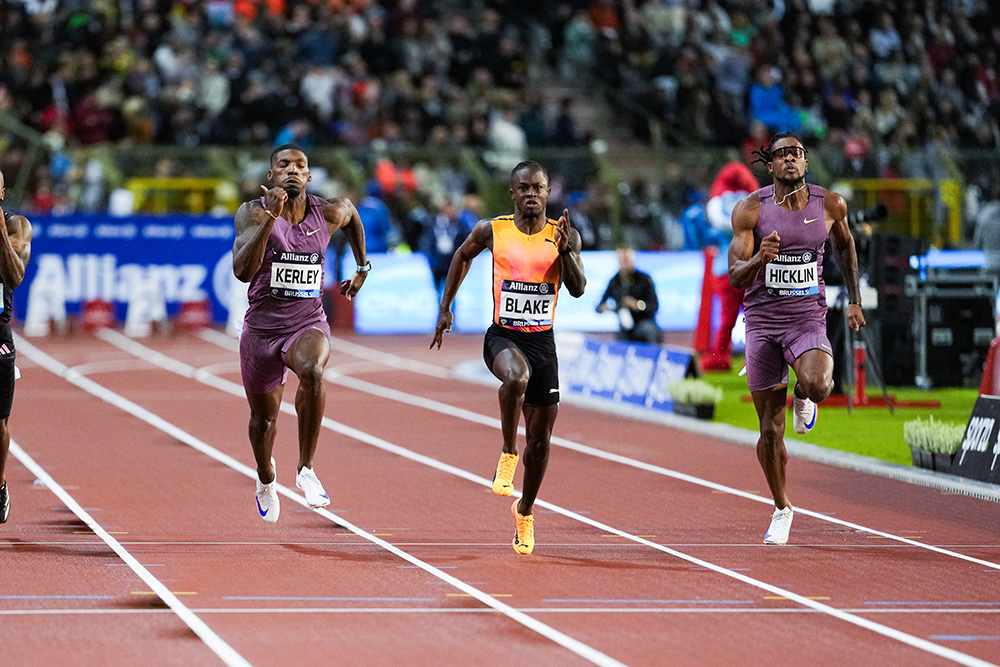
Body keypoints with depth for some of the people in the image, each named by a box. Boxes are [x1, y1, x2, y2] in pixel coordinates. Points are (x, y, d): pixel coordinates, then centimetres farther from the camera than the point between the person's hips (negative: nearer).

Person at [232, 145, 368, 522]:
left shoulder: (329, 213, -4)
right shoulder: (253, 213, -12)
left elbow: (352, 215, 23)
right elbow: (242, 271, -27)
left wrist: (362, 269, 23)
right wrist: (270, 219, -35)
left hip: (309, 325, 0)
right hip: (262, 328, 0)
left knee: (312, 372, -36)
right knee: (264, 417, 16)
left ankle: (306, 470, -22)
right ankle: (266, 481, 50)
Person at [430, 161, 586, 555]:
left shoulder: (563, 236, 0)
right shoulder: (492, 231, -1)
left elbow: (578, 289, -8)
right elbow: (463, 256, 18)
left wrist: (565, 250, -23)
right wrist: (445, 308, 16)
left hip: (542, 341, 2)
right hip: (502, 336, -2)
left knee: (540, 439, 6)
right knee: (516, 377, -39)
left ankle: (525, 511, 30)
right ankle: (508, 453, -16)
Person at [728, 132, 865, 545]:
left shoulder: (829, 205, -1)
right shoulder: (750, 210, -5)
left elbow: (845, 246, 21)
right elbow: (735, 277, -9)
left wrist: (854, 301, 20)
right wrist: (759, 259, -31)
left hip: (808, 319, 0)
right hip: (762, 320, 0)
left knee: (815, 384, -32)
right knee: (770, 430, 3)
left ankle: (803, 397, 8)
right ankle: (781, 509, 24)